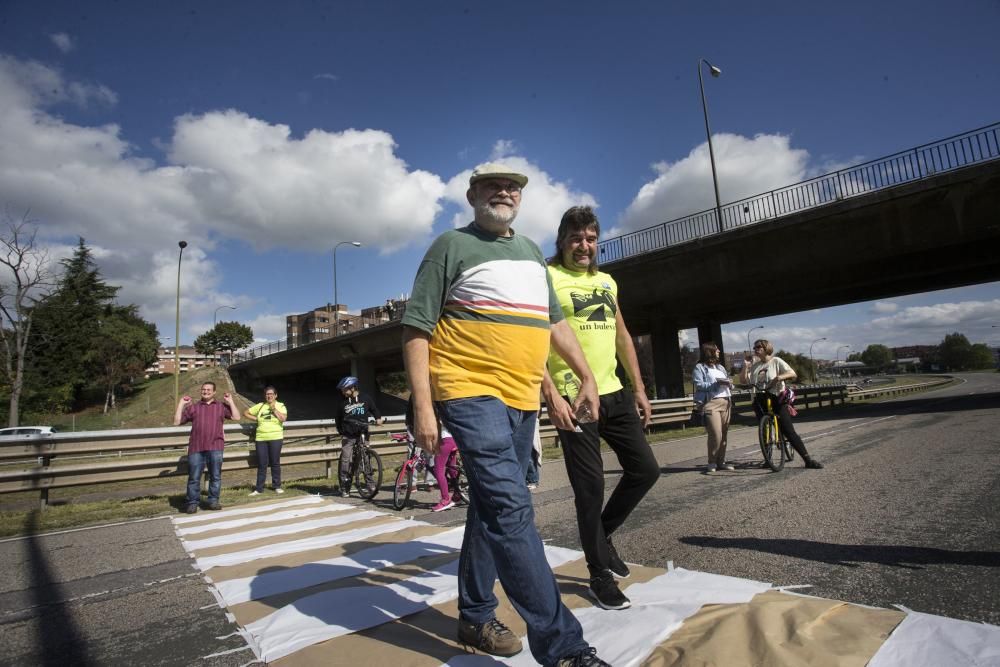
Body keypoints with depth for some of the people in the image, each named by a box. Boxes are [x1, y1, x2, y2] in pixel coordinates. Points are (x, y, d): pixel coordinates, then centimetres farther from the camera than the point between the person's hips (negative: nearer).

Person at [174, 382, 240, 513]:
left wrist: (230, 401, 3)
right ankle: (192, 503, 12)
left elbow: (236, 416, 4)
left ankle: (213, 501, 14)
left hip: (215, 448, 0)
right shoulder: (193, 407, 16)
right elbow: (176, 422, 11)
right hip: (196, 448, 0)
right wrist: (181, 404, 8)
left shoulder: (221, 406, 14)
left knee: (215, 476, 5)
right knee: (194, 477, 2)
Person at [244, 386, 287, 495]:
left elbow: (283, 418, -11)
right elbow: (246, 413, 17)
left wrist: (274, 409, -9)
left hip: (275, 438, -2)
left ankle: (277, 486, 15)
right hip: (261, 438, 2)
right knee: (262, 464, 4)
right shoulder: (260, 406, 11)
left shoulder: (280, 406, 5)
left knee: (275, 463, 3)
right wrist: (256, 419, 5)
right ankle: (259, 489, 11)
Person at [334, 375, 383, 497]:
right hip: (348, 436, 0)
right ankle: (344, 488, 6)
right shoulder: (343, 402, 3)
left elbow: (374, 409, 14)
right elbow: (338, 419, 13)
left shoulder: (365, 398, 2)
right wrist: (341, 431, 7)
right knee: (346, 460, -3)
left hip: (362, 433, 0)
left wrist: (378, 417, -3)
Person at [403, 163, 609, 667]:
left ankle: (475, 617, 30)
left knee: (493, 507, 14)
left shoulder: (531, 251, 19)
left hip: (523, 400, 7)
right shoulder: (452, 246, -1)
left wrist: (587, 376, 16)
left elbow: (555, 322, 23)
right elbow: (416, 328, -6)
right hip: (471, 392, -7)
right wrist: (422, 405, -14)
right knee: (511, 509, -14)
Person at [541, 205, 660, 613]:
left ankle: (602, 536, 32)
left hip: (614, 394, 7)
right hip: (573, 398, -7)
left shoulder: (607, 281, 16)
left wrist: (639, 389, 15)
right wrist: (551, 395, -21)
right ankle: (599, 574, 21)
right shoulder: (546, 278, -5)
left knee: (645, 469, 10)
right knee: (590, 485, 1)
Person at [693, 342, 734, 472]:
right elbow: (699, 385, -9)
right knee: (715, 434, -12)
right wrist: (717, 383, -15)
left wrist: (729, 384, 0)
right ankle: (712, 462, 0)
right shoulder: (700, 368, 2)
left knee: (724, 434, 3)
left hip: (726, 402, 7)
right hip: (711, 403, -6)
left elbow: (728, 382, 23)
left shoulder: (720, 367, 24)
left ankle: (721, 461, 12)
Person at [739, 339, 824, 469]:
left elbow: (793, 374, -9)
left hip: (777, 399, -4)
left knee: (788, 431, -10)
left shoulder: (776, 361, 1)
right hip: (760, 401, 4)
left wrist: (780, 377, -27)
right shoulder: (754, 365, 12)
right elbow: (743, 380, 5)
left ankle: (808, 459, -5)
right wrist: (745, 365, -3)